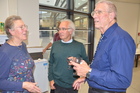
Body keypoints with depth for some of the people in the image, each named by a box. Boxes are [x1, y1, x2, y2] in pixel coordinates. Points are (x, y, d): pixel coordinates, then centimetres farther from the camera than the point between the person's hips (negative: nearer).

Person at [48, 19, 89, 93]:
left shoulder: (79, 46, -7)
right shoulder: (55, 45, -2)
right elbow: (51, 63, 3)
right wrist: (51, 79, 2)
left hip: (73, 85, 0)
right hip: (57, 84, 1)